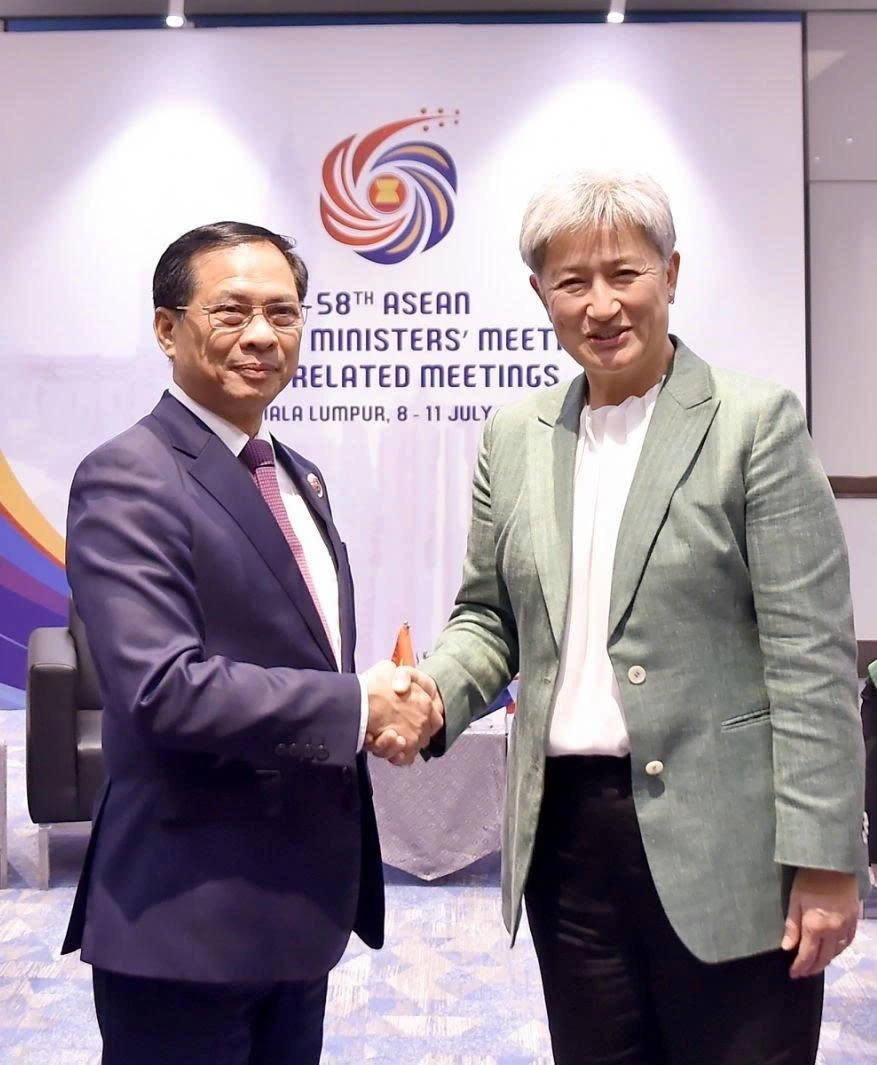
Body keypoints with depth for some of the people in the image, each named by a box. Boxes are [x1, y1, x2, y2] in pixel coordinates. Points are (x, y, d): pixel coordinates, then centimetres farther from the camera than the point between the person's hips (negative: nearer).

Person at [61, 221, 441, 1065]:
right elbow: (164, 689, -26)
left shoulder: (296, 476, 11)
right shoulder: (128, 481, -16)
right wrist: (356, 707, -18)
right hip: (189, 916, -8)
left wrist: (389, 704, -6)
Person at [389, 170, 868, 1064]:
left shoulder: (755, 422, -6)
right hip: (565, 832, 4)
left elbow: (811, 657, -9)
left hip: (718, 849, -4)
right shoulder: (514, 436, 7)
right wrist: (430, 693, -8)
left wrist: (824, 861, -11)